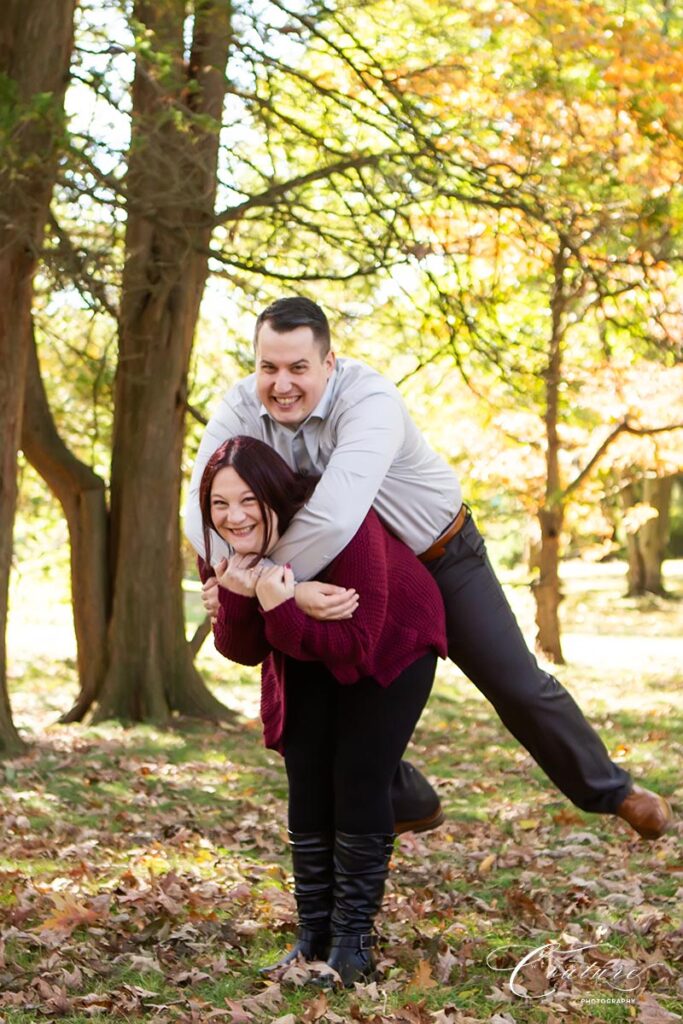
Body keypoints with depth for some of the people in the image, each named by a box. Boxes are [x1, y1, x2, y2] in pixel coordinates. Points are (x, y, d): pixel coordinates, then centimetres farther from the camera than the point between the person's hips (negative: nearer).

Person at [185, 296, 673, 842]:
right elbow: (203, 508, -33)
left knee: (517, 685, 0)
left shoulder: (368, 401, -37)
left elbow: (333, 518, -51)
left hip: (440, 557, -4)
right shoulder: (241, 409, -22)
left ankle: (610, 790, 21)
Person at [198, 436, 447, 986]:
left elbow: (355, 645, -36)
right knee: (308, 784, 2)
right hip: (309, 655, 5)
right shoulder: (224, 553, -21)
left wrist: (281, 611, -51)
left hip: (392, 643, -5)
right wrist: (237, 600, -37)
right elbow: (243, 652, -16)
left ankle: (353, 944, -4)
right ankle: (313, 939, 12)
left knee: (359, 781, -13)